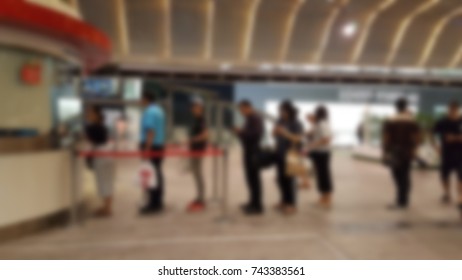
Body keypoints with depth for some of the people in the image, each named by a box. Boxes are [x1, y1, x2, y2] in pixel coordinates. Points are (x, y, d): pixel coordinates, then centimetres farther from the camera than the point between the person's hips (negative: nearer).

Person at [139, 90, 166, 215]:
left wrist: (146, 149, -25)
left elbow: (150, 132, -22)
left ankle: (153, 204, -5)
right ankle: (158, 203, 16)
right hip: (159, 146, 10)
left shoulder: (149, 112, -14)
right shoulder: (159, 110, 17)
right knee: (158, 174, 11)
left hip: (151, 147, -10)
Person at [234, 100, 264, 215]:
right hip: (249, 151, 10)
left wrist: (241, 132, -16)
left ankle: (257, 206, 0)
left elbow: (256, 134, -23)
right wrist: (240, 132, 3)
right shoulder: (250, 118, 16)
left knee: (254, 178, -6)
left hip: (253, 152, -10)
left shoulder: (255, 118, -14)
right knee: (251, 177, 14)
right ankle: (254, 202, 24)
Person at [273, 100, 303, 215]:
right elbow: (275, 134, 11)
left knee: (289, 179, -3)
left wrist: (285, 133, -29)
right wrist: (275, 131, -11)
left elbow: (298, 138, -19)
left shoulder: (296, 124, -11)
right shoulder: (280, 121, 7)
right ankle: (284, 201, 25)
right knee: (281, 178, 10)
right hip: (280, 153, 6)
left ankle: (291, 205, 8)